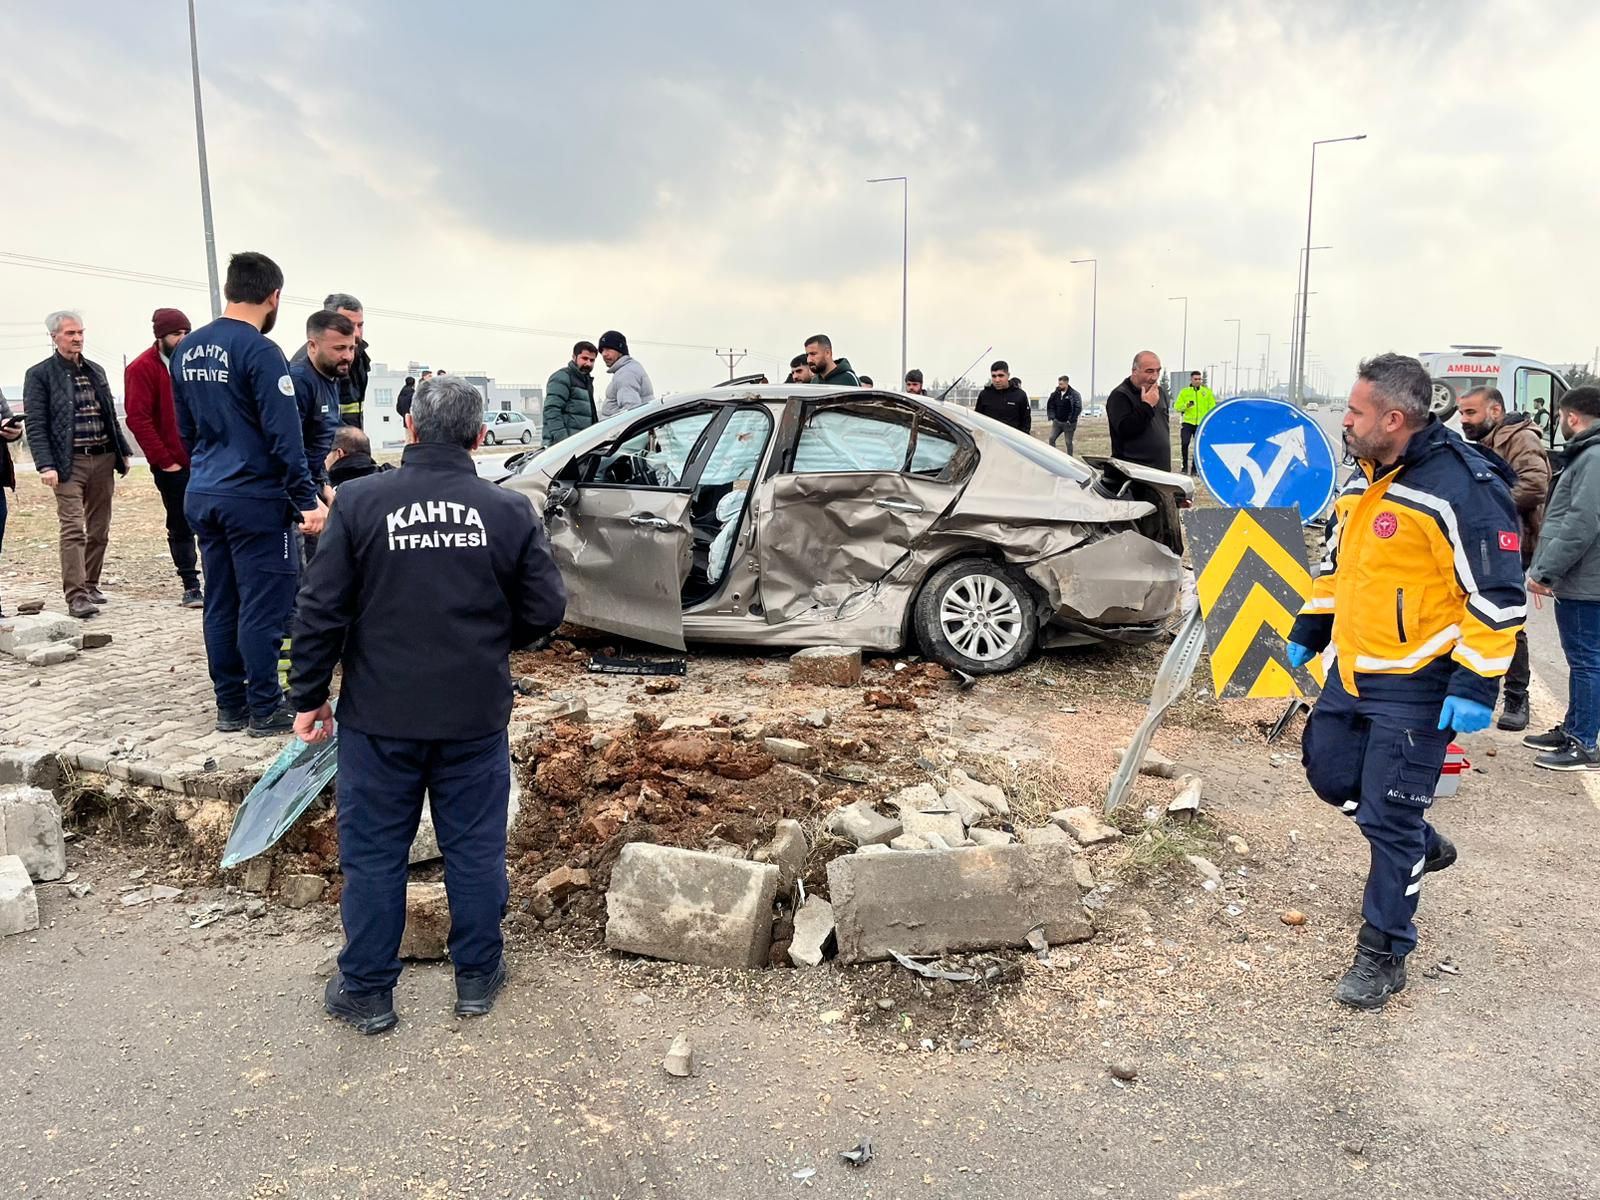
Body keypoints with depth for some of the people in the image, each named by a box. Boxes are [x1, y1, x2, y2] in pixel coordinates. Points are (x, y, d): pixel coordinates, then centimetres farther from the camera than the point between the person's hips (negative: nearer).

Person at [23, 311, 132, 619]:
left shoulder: (96, 371, 16)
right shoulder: (39, 374, -1)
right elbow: (35, 425, -6)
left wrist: (123, 451, 13)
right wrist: (45, 465, -15)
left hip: (103, 459, 5)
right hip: (69, 463, -5)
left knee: (99, 530, 10)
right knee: (73, 530, -10)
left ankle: (90, 586, 22)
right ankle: (76, 596, -10)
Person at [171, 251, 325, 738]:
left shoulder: (187, 349, 11)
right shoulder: (260, 352, -14)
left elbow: (186, 429, 19)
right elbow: (284, 437, -18)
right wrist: (308, 501, -15)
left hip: (203, 495, 8)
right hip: (255, 499, -8)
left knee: (221, 604, 12)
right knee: (263, 607, -1)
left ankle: (229, 705, 20)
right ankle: (265, 709, 6)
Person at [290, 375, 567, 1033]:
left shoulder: (359, 501, -8)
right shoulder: (511, 511, -5)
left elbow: (321, 610, -7)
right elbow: (545, 609, 0)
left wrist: (309, 696, 4)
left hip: (380, 715, -1)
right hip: (477, 716, 1)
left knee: (373, 854, 12)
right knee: (475, 847, 15)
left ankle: (366, 991, 25)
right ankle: (477, 976, 29)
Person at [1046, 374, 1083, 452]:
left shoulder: (1074, 394, -11)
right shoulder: (1055, 393, 3)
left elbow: (1078, 408, -14)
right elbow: (1050, 406, 13)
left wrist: (1071, 420, -17)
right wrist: (1052, 417, 2)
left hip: (1068, 423, -4)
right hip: (1057, 422, 5)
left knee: (1068, 442, 3)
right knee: (1051, 438, -4)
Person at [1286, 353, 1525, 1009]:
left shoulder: (1464, 486, -19)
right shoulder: (1363, 480, 8)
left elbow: (1498, 595, -19)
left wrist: (1476, 686, -21)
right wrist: (1308, 632, 20)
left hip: (1417, 685, -8)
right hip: (1352, 671, 8)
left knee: (1390, 820, -2)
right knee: (1329, 771, 17)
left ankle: (1383, 956, 14)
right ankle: (1422, 846, 42)